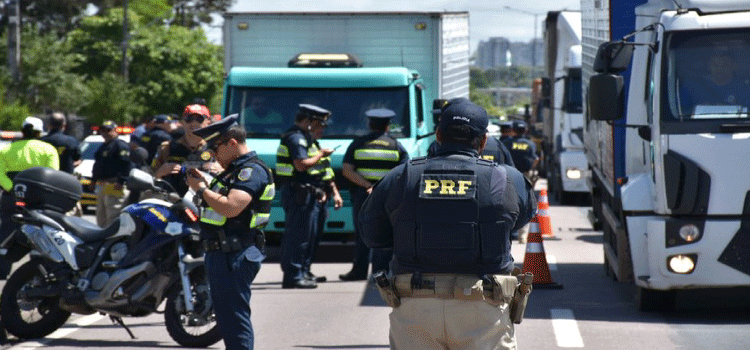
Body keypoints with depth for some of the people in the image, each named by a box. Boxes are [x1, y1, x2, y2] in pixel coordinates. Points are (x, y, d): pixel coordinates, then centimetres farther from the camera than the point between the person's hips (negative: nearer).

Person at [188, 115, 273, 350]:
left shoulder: (252, 171, -15)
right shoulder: (235, 170, 19)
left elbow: (230, 207, -27)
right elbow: (219, 205, 22)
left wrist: (202, 189, -14)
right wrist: (203, 183, 10)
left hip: (234, 257, -11)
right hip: (222, 254, 11)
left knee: (234, 318, -11)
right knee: (227, 319, 17)